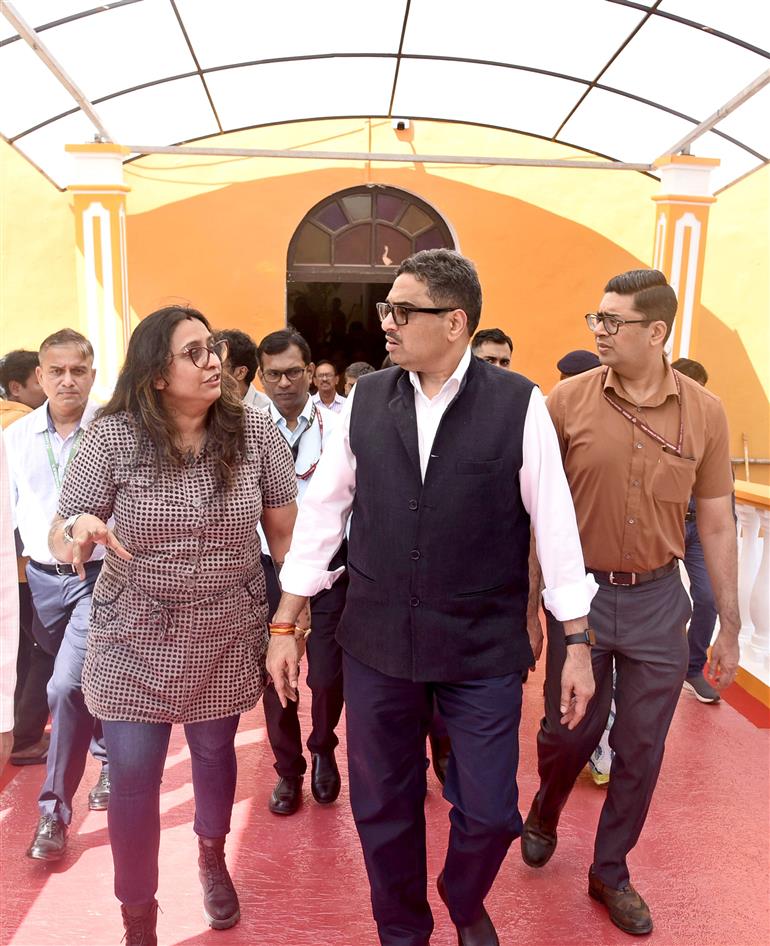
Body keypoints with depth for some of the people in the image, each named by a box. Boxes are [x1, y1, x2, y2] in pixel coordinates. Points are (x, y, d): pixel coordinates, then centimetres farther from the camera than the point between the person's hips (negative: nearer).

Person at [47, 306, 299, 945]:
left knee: (215, 754, 20)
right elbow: (61, 537, -10)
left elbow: (285, 532, -3)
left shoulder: (254, 430, -12)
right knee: (132, 778, 6)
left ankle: (212, 858, 53)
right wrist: (79, 530, -34)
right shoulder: (114, 436, -14)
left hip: (227, 635, 1)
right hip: (136, 638, -1)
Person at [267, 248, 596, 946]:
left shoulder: (519, 404, -9)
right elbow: (322, 510, 2)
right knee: (383, 808, 16)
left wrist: (578, 643, -3)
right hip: (376, 641, 2)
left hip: (484, 647, -2)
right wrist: (285, 626, 4)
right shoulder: (365, 400, -1)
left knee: (489, 814, 11)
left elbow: (555, 523, -5)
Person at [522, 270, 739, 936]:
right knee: (569, 730, 12)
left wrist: (731, 626, 4)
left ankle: (611, 871, 38)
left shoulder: (705, 413, -4)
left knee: (641, 747, 13)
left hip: (658, 598, 2)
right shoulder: (568, 400, -8)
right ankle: (544, 812, 47)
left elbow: (717, 524, 2)